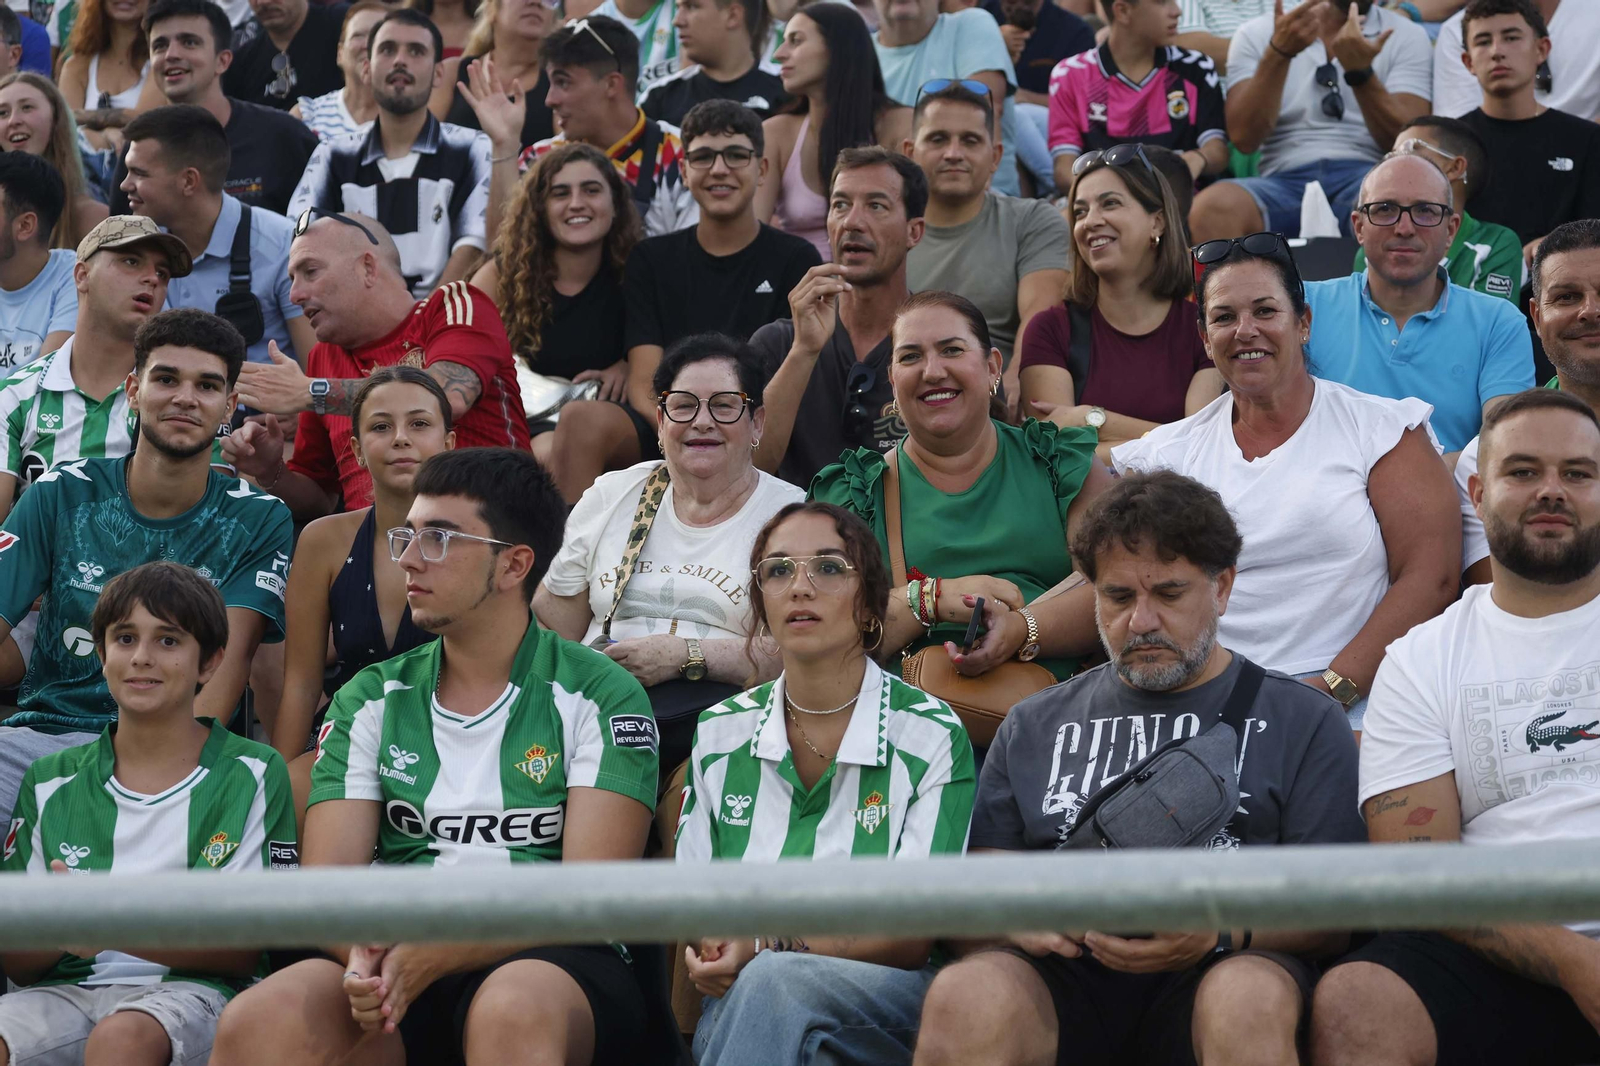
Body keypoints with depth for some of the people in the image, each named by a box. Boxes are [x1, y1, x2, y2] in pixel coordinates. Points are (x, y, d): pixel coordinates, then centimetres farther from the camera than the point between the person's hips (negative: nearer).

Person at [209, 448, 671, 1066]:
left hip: (555, 964, -2)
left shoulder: (600, 696, 4)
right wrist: (364, 955, -17)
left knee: (512, 1009, -39)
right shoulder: (371, 701, 15)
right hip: (395, 969, 3)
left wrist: (429, 956, -19)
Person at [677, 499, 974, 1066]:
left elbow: (912, 934, -5)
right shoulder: (719, 734, 12)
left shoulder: (932, 737, -1)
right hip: (736, 1001, 2)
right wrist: (709, 959, -13)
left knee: (775, 980, -36)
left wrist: (768, 946, -19)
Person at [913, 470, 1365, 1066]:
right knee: (964, 998, -34)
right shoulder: (1032, 727, 25)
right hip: (1067, 972, 1)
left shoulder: (1303, 721, 16)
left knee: (1250, 1000, -38)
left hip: (1227, 969, -1)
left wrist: (1223, 934, -14)